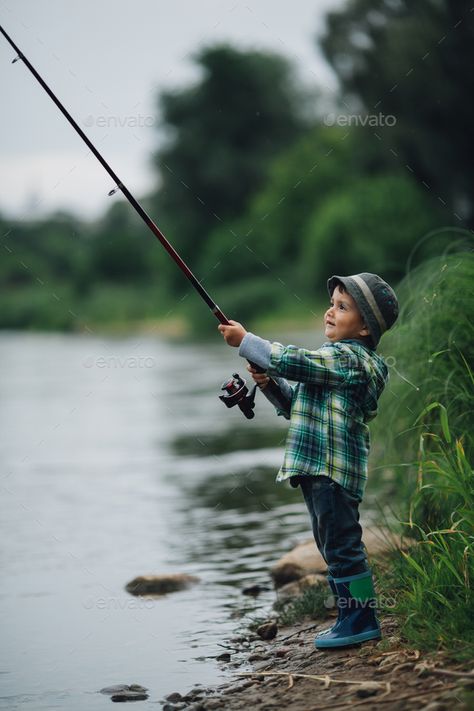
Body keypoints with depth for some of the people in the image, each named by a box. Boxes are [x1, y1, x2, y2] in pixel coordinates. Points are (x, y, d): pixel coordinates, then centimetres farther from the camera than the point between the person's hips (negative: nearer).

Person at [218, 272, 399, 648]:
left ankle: (361, 620, -1)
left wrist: (245, 341, -12)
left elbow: (294, 362, -20)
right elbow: (297, 405, 24)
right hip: (316, 466, 11)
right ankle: (355, 618, 20)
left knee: (342, 544, -7)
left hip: (333, 468, -11)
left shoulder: (350, 358, -13)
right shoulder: (336, 359, 20)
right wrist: (270, 384, 7)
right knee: (335, 546, 14)